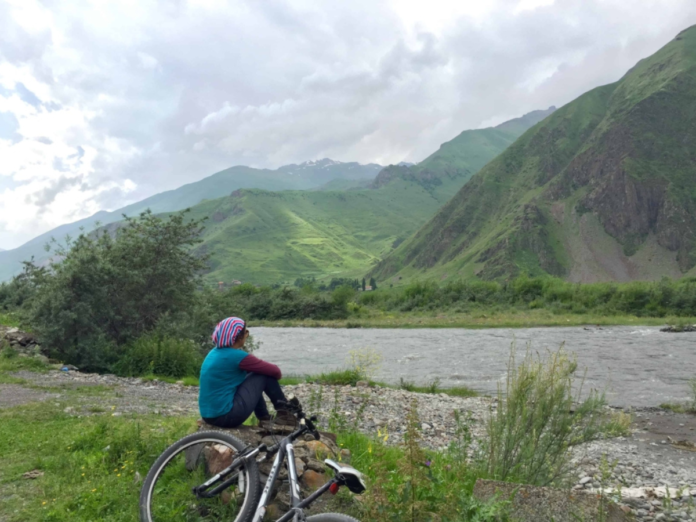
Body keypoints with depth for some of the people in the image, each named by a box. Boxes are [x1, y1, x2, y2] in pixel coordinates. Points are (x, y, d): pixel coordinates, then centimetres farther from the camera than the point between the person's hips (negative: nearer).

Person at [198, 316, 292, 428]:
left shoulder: (214, 353, 9)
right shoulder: (236, 356, -16)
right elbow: (274, 371, -6)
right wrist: (277, 375, 15)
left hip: (209, 416, 9)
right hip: (227, 416, -9)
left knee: (252, 375, 23)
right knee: (265, 374, -1)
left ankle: (265, 418, 30)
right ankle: (284, 413, 13)